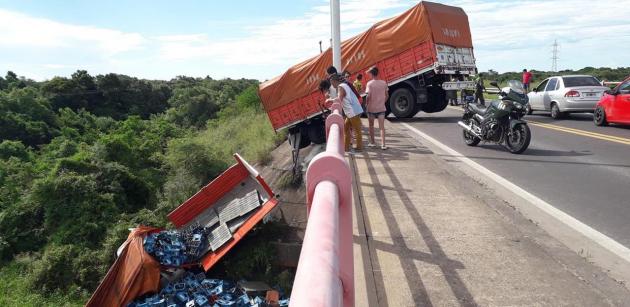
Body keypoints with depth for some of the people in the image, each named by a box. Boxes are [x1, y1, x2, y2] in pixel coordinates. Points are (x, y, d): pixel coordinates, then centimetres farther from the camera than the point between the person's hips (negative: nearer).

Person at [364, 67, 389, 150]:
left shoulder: (369, 83, -13)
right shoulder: (383, 83, 0)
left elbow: (368, 96, -18)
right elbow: (387, 95, 5)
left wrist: (366, 104, -3)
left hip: (371, 108, -2)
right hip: (381, 108, 3)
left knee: (371, 126, 15)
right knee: (382, 127, 2)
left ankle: (372, 142, 24)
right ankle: (383, 144, -6)